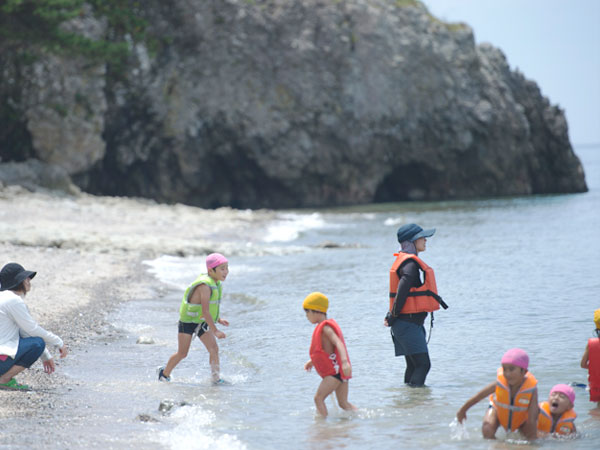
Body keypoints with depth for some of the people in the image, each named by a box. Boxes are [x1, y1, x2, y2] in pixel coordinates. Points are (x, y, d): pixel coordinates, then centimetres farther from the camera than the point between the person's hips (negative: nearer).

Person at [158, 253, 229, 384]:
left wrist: (218, 319, 6)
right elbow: (205, 311, -32)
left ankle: (216, 378, -5)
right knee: (182, 353, 2)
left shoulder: (216, 283, 1)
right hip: (188, 321, -8)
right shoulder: (205, 286, -28)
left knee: (214, 349, -7)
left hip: (202, 322, 8)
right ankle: (165, 374, 23)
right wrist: (215, 331, -33)